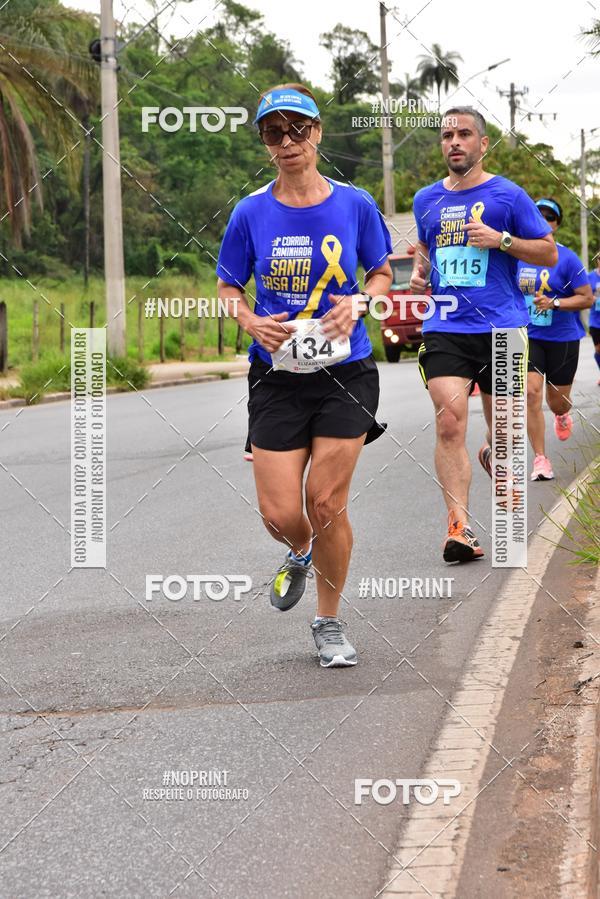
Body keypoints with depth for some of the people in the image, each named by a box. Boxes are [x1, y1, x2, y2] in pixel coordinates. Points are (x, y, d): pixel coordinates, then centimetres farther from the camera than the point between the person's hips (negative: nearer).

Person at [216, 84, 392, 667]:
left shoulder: (354, 204, -1)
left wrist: (358, 303, -9)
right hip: (277, 376, 1)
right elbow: (228, 285, 9)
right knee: (280, 515, -5)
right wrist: (252, 322, -11)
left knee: (326, 505, -3)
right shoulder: (251, 213, -1)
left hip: (345, 372, -1)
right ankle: (301, 554, 34)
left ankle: (329, 623, 18)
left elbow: (382, 273, 12)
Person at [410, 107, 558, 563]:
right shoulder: (427, 200, 13)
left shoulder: (507, 195, 1)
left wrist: (501, 239, -13)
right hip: (445, 327, 2)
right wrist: (419, 272, 10)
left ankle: (494, 455, 44)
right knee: (449, 423, -15)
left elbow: (549, 252, 2)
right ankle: (461, 527, -18)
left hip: (501, 326, -2)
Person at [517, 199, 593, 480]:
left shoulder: (567, 258, -9)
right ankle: (540, 459, -9)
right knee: (531, 393, -15)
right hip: (528, 337, 2)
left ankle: (563, 416, 50)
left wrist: (554, 303, -21)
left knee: (557, 401, 9)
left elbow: (587, 298, -10)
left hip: (563, 338, -2)